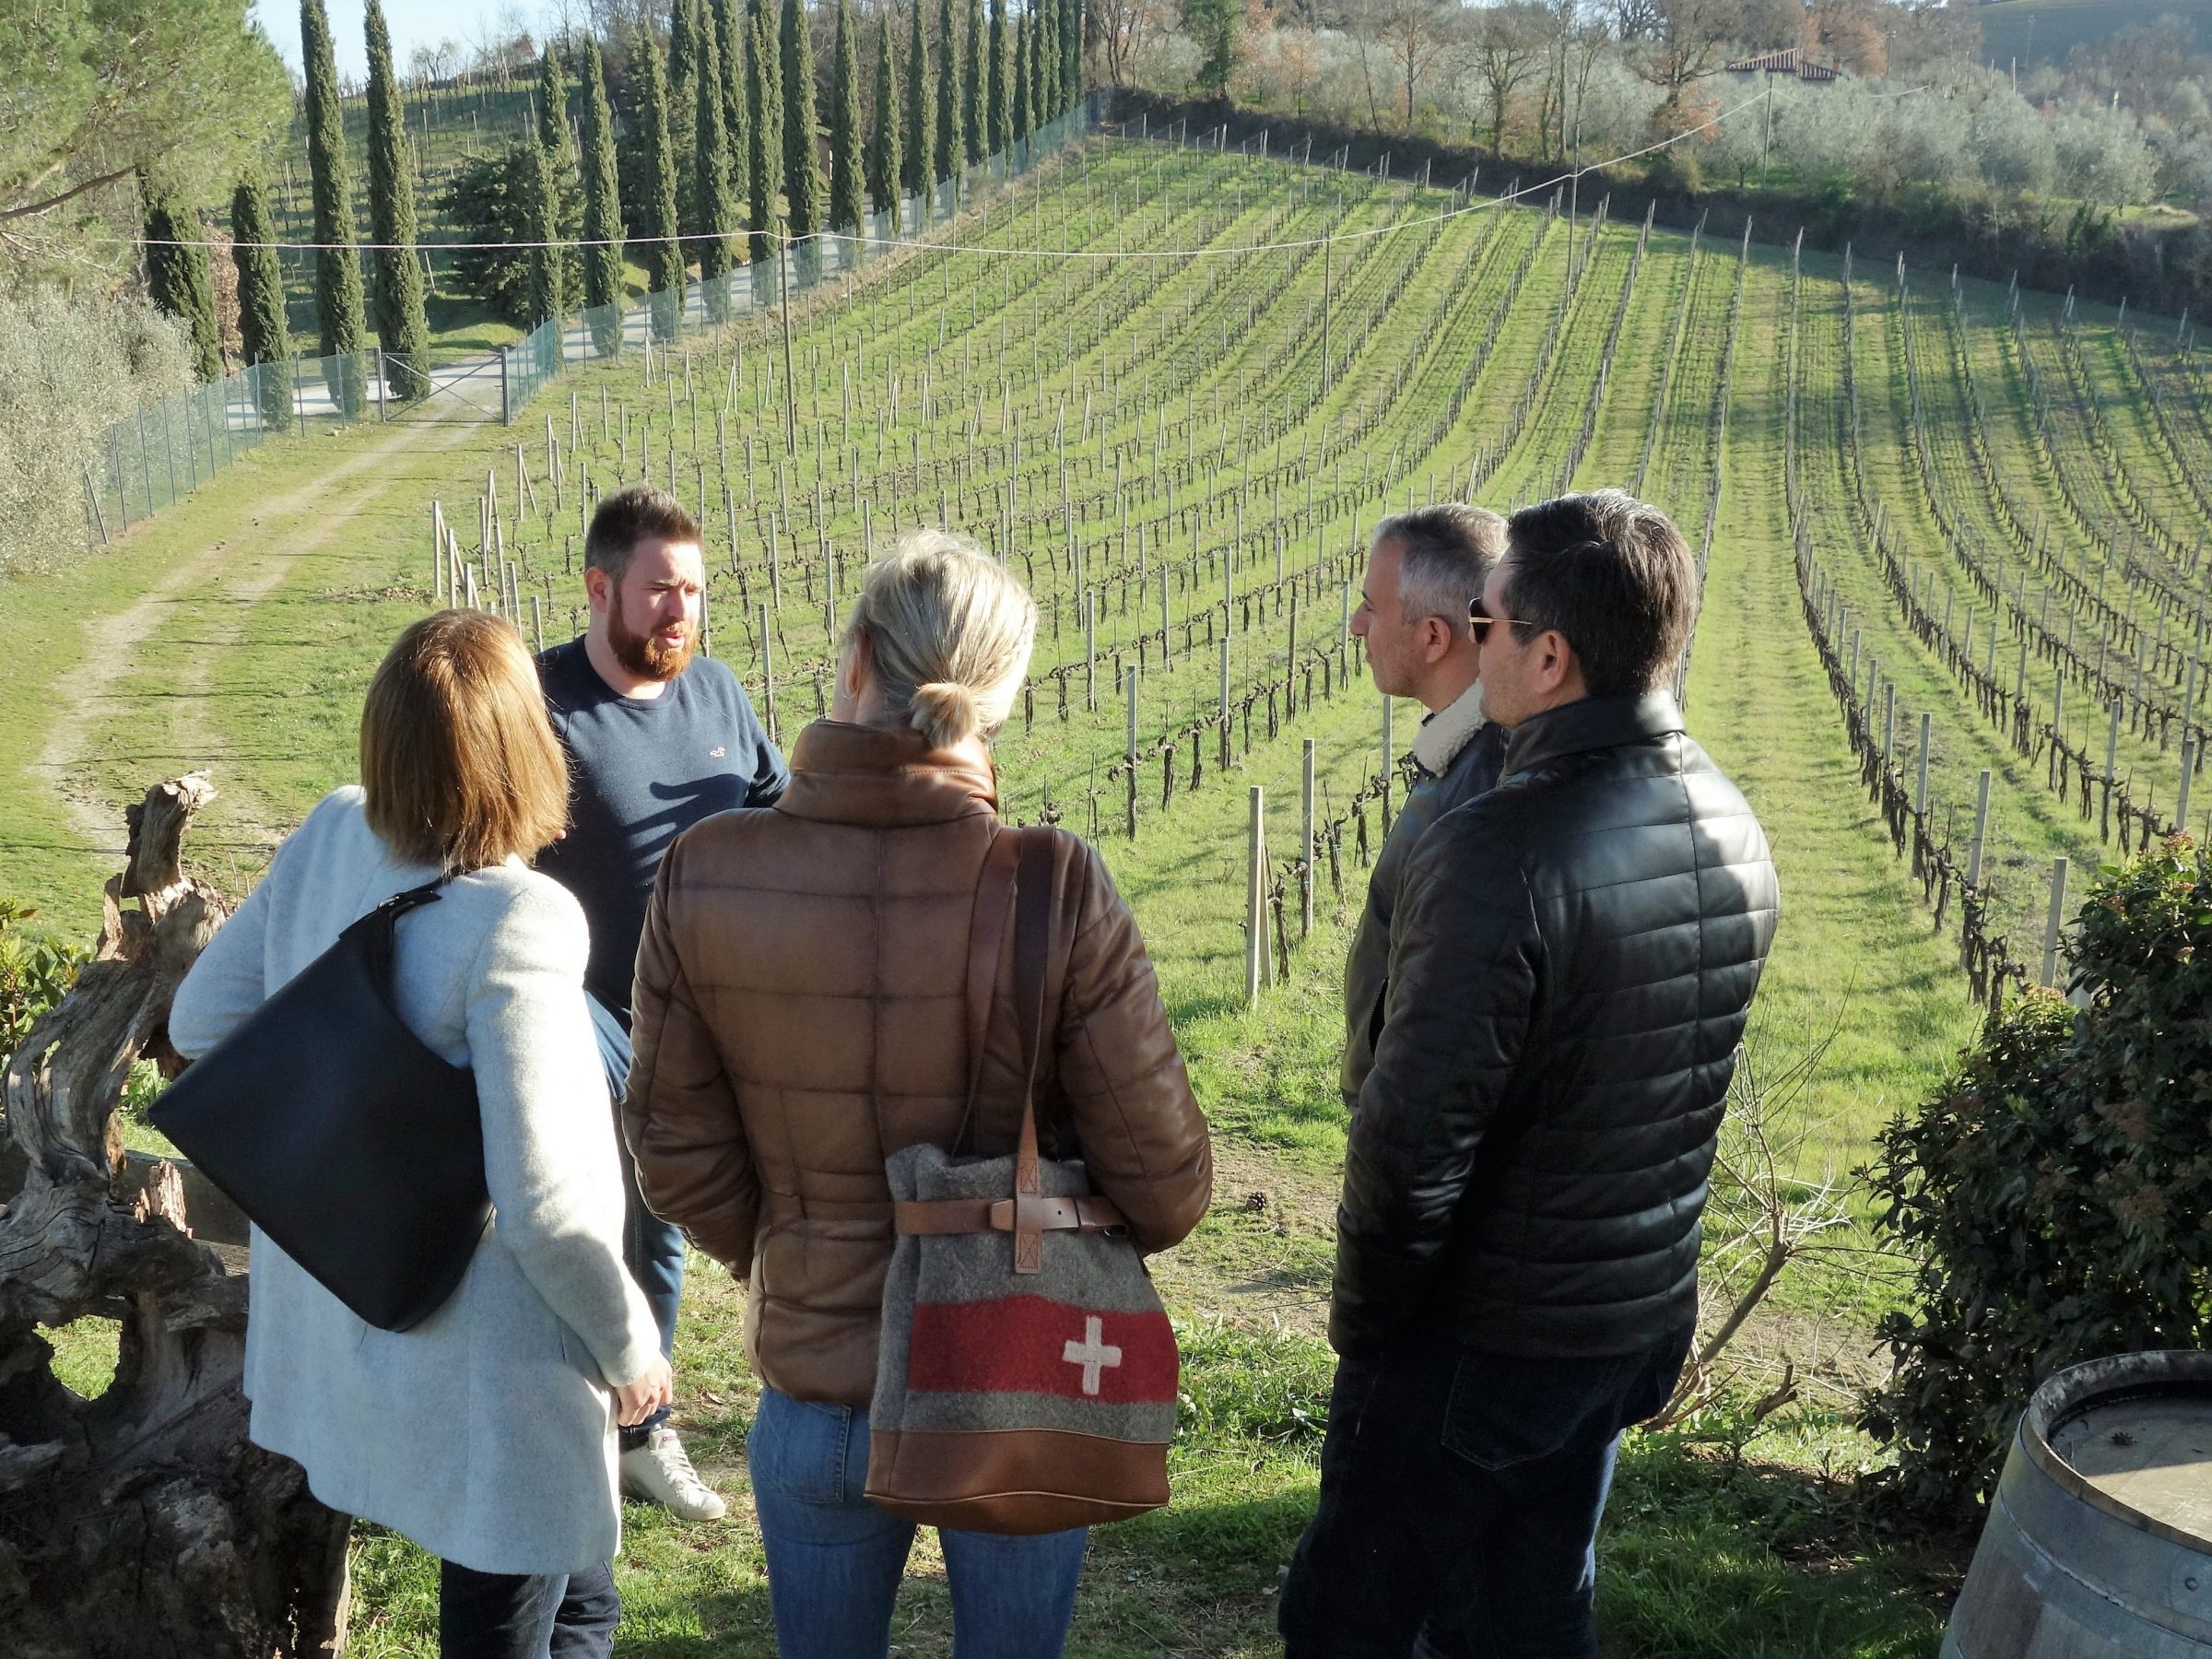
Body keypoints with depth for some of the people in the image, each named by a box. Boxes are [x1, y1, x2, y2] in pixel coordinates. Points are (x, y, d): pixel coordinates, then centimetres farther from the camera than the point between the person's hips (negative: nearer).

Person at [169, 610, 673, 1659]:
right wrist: (631, 1347, -9)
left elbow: (200, 1024, 6)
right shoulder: (513, 922, -27)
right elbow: (543, 1201, -25)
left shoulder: (327, 838, -6)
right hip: (483, 1373, -7)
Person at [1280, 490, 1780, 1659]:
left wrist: (1363, 1318, -9)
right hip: (1640, 1322, 7)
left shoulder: (1501, 853, -28)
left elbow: (1415, 1136, -25)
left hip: (1477, 1341, -7)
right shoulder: (1732, 831, -2)